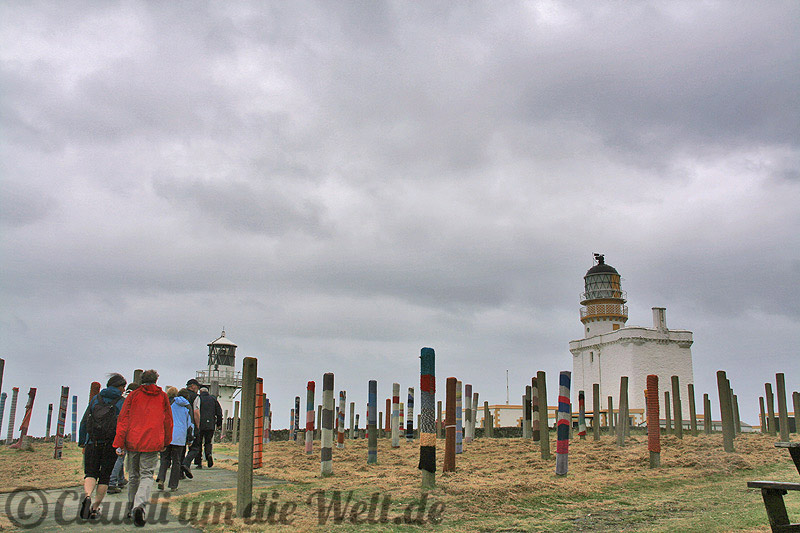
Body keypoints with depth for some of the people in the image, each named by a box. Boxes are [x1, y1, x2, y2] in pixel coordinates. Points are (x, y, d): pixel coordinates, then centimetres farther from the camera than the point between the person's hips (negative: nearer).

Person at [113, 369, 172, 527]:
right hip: (152, 443, -1)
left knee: (133, 476, 15)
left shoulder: (133, 395, 5)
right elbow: (168, 421, 12)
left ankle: (132, 508, 24)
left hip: (133, 442, 1)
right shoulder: (162, 397, 7)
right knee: (147, 475, -1)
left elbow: (123, 419, -1)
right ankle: (139, 505, -23)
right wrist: (165, 443, 23)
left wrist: (119, 443, -1)